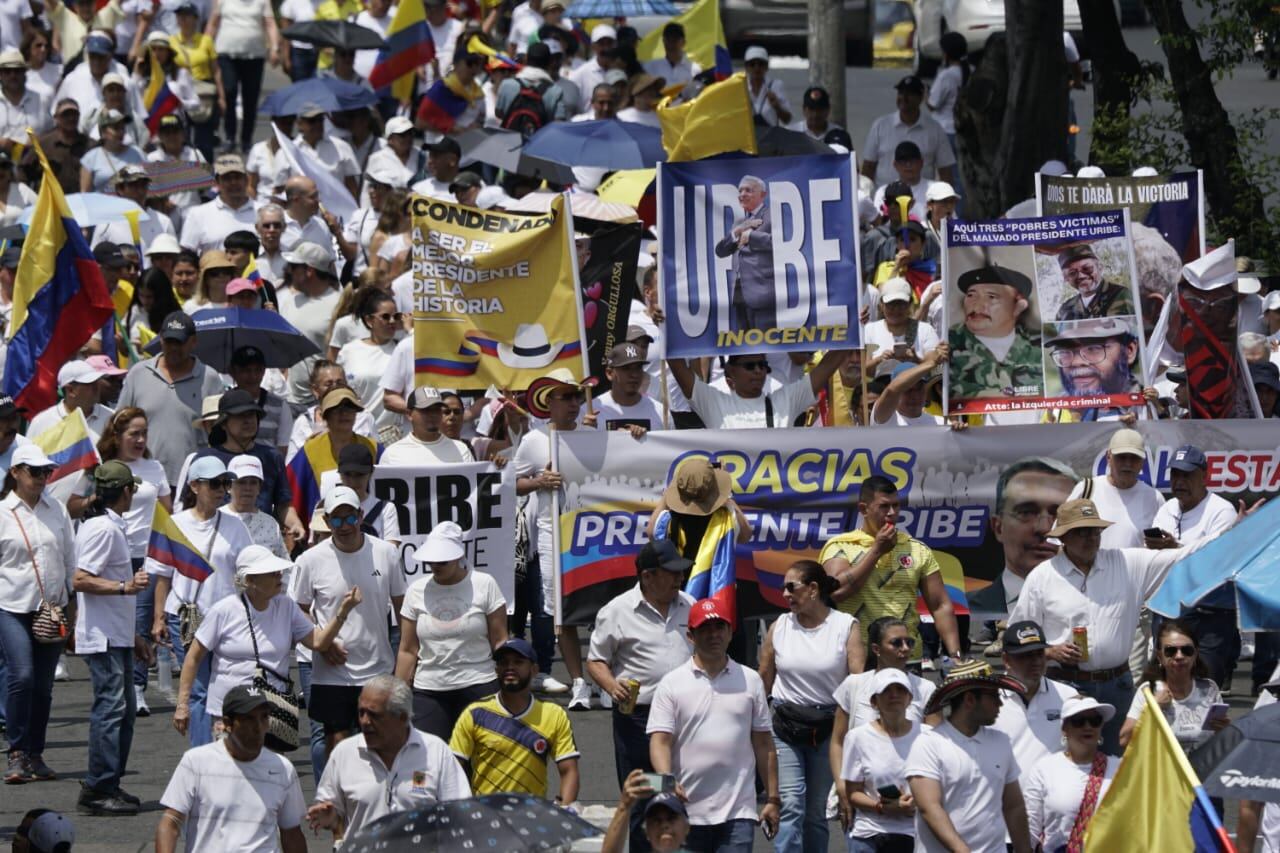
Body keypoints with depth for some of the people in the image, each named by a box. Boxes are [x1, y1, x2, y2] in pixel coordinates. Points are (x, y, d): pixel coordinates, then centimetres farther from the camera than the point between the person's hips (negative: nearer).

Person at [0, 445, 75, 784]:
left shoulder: (56, 510, 8)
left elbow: (70, 558, 14)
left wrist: (71, 604, 12)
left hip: (52, 607, 4)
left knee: (43, 684, 5)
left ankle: (35, 755, 15)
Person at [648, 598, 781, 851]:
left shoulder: (750, 681, 9)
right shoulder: (671, 684, 2)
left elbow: (763, 744, 11)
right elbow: (660, 741, -6)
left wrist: (772, 799, 8)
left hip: (738, 811, 0)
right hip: (687, 808, 0)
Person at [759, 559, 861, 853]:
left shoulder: (846, 627, -2)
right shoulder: (779, 627, 5)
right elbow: (763, 682, 11)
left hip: (828, 728, -1)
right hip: (785, 727, 1)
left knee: (817, 812, 7)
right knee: (790, 806, -13)